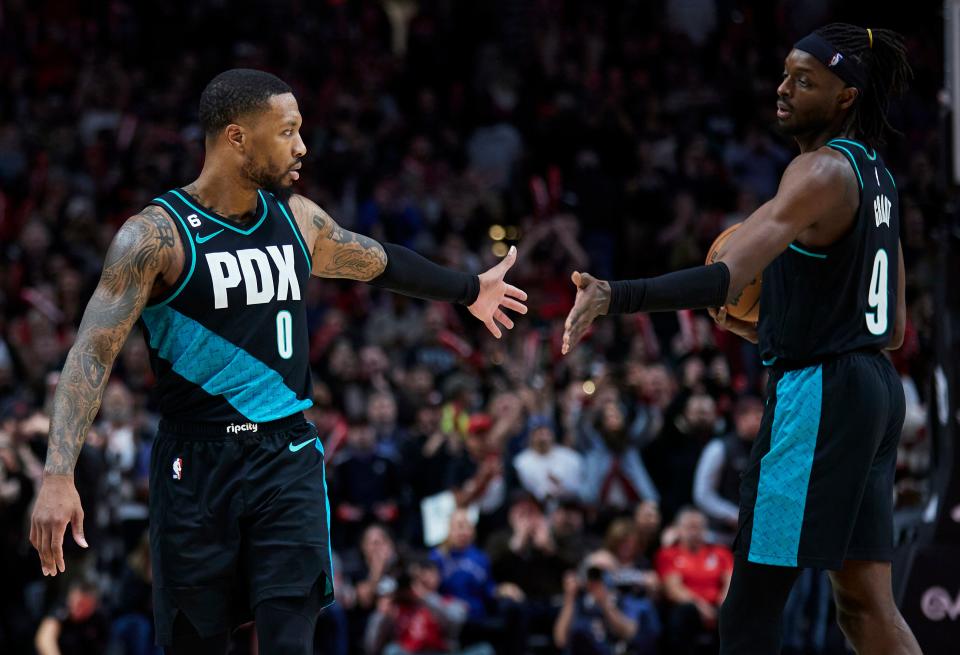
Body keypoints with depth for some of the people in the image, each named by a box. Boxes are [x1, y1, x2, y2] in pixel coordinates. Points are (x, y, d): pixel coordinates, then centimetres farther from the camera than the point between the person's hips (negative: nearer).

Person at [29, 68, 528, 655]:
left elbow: (377, 261, 28)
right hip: (197, 468, -4)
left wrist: (468, 290, 42)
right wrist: (59, 477, -29)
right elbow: (93, 353, -17)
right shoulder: (157, 234, -10)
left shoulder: (298, 219, 7)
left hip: (288, 459, 4)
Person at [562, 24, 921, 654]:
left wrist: (616, 296, -39)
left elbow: (726, 277, -29)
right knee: (867, 604, 9)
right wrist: (773, 332, 19)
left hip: (818, 391, -10)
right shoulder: (877, 176, 15)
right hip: (878, 389, 10)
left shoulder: (822, 171, -14)